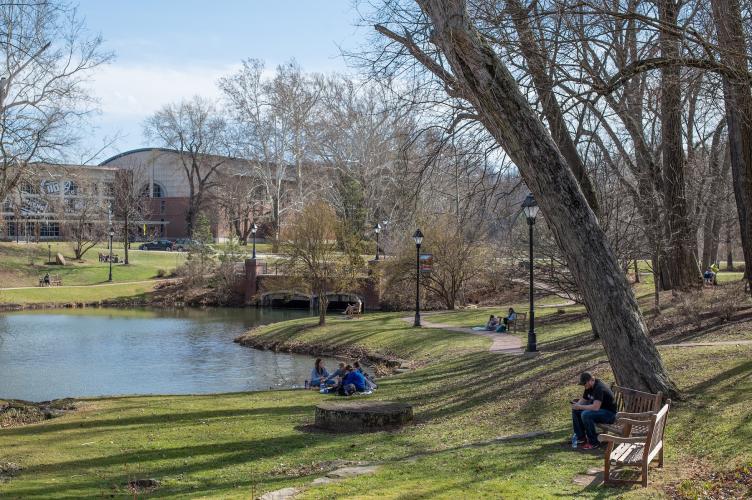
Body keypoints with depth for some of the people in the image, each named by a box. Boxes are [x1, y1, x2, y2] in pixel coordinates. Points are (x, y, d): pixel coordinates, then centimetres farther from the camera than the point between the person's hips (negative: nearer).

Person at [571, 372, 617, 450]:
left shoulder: (599, 388, -27)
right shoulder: (589, 387, 3)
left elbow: (595, 407, -36)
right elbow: (583, 399, 14)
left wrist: (580, 407, -28)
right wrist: (577, 405, -8)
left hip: (609, 413, -10)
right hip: (599, 409, 10)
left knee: (585, 414, -31)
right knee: (575, 411, 2)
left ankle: (593, 442, -19)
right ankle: (580, 437, 7)